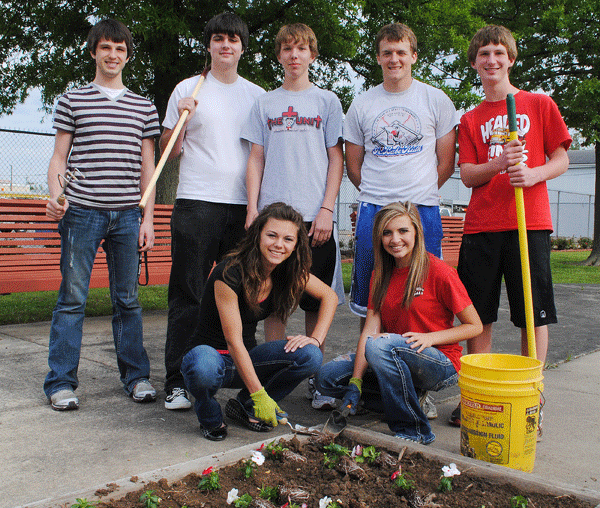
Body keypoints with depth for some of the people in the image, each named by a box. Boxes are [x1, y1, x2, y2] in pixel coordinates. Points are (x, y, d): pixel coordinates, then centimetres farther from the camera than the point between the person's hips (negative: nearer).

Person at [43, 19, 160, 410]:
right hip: (82, 212, -1)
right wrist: (55, 196, -11)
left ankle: (136, 376, 17)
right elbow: (59, 158, 8)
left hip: (127, 215, 2)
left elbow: (147, 167, 12)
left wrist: (147, 218, 6)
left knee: (128, 299, 7)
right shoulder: (72, 100, 10)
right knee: (72, 298, 0)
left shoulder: (144, 107, 14)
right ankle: (62, 383, 10)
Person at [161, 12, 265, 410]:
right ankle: (178, 382, 4)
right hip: (196, 202, -2)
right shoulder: (188, 90, 8)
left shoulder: (257, 95, 16)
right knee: (188, 294, -2)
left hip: (244, 206, 3)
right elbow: (168, 151, 9)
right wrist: (182, 119, -10)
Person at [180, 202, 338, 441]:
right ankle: (209, 415, -5)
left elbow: (329, 296, 8)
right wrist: (259, 395, -27)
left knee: (310, 356, -19)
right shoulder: (230, 272, -24)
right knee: (204, 367, -41)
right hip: (213, 355, -5)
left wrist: (316, 339, -8)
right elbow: (233, 341, -25)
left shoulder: (290, 270, -5)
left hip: (245, 360, 6)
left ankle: (244, 406, 2)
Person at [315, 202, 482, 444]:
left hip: (441, 364, -6)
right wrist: (355, 383, -14)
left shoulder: (439, 272, -13)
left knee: (380, 345, -34)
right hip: (393, 359, 6)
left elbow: (475, 326, -7)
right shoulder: (381, 274, 5)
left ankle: (414, 430, -19)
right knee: (326, 377, -8)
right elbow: (370, 329, -4)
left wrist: (430, 337, -21)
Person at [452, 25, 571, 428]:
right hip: (481, 226, 2)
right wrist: (499, 163, -14)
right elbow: (467, 175, 5)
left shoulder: (540, 104, 9)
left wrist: (534, 174, -15)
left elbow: (561, 160, 6)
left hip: (530, 223, -2)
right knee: (479, 317, 4)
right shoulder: (471, 120, 14)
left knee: (534, 316, 1)